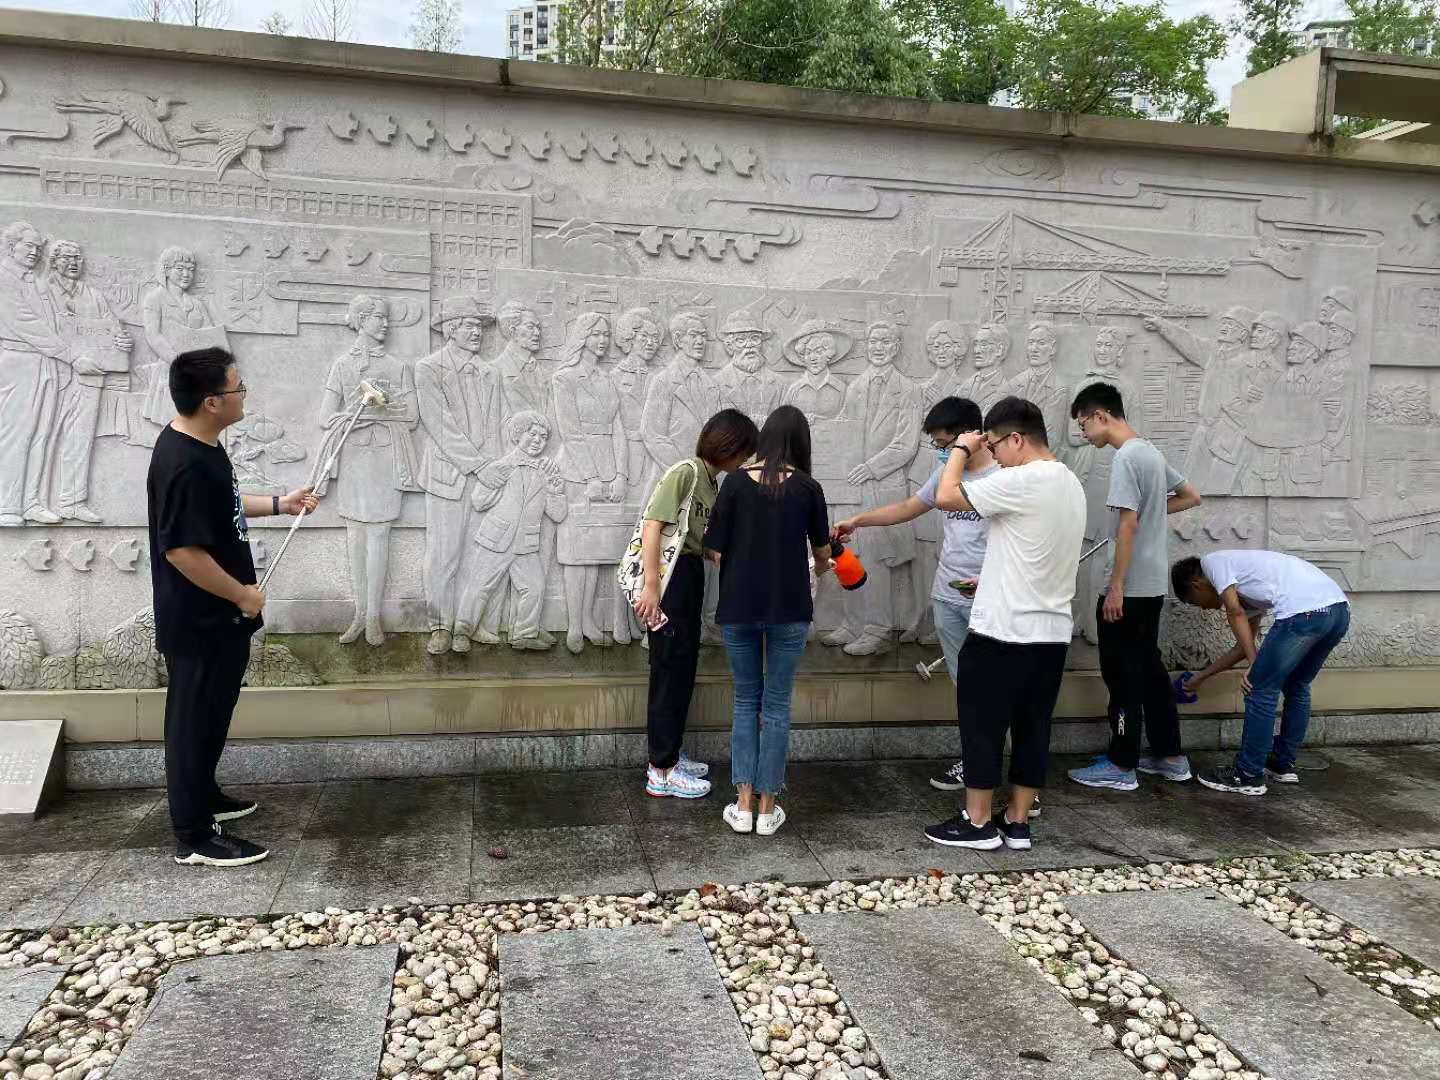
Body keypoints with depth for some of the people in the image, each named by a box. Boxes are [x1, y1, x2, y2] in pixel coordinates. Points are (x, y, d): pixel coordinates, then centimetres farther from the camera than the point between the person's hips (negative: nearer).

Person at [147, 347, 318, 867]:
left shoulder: (200, 444, 5)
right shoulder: (185, 466, -28)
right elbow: (182, 550, -29)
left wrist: (281, 504, 18)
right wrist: (242, 594, -19)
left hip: (216, 617, 10)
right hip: (200, 621, -10)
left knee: (211, 714, 23)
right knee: (195, 719, 2)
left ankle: (203, 796, 41)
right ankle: (194, 836, 15)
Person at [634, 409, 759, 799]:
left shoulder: (710, 483, 15)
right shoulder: (685, 473, -12)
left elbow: (712, 542, 12)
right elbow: (653, 527, -18)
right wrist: (651, 586, -23)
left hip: (691, 576, 9)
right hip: (671, 577, -9)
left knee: (684, 668, 14)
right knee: (671, 669, -4)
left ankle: (669, 754, 25)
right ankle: (661, 771, 3)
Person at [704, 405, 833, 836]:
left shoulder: (736, 482, -4)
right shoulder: (807, 488, -3)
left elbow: (715, 550, -3)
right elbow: (822, 551, 11)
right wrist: (819, 569, 34)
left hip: (738, 607, 1)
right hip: (788, 609, -1)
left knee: (746, 701, 15)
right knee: (777, 705, 10)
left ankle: (743, 806, 14)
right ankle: (767, 808, 15)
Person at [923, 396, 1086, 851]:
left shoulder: (1021, 482, -18)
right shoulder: (1070, 485, 12)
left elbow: (946, 496, -17)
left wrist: (962, 450, -2)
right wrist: (989, 581, 25)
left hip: (1002, 632, -8)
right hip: (1052, 632, 9)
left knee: (982, 726, 3)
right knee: (1032, 728, 12)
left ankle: (977, 823, 12)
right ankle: (1017, 822, 20)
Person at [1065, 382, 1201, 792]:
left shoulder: (1126, 457, -17)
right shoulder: (1151, 451, 13)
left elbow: (1128, 525, -21)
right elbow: (1192, 497, 24)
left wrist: (1115, 586, -19)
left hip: (1128, 588, -9)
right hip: (1151, 585, 9)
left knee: (1123, 674, -1)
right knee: (1149, 669, 16)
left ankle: (1121, 766, 7)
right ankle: (1170, 756, 24)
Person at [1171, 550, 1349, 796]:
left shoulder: (1212, 561, 14)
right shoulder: (1246, 590, 35)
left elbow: (1235, 613, 1)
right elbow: (1244, 645, 39)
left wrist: (1254, 665, 0)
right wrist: (1202, 676, 48)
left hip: (1304, 611, -9)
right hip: (1339, 609, 9)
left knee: (1261, 690, 3)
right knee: (1296, 686, 26)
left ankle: (1248, 776, 11)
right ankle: (1283, 765, 35)